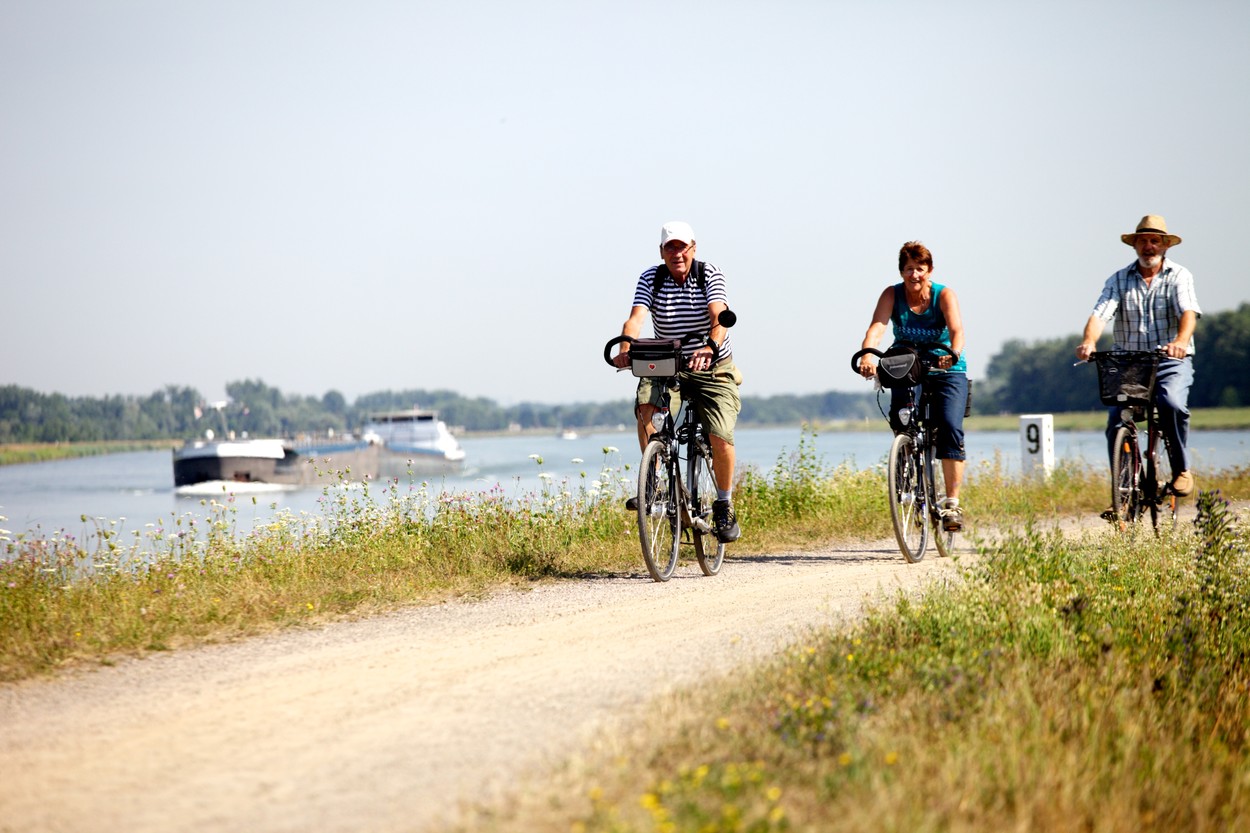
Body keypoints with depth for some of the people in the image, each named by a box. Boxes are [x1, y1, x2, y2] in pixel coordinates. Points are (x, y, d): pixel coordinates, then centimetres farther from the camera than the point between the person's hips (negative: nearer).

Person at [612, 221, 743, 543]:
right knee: (645, 407, -29)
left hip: (713, 369, -1)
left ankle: (724, 505, 7)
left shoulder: (710, 275, -10)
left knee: (720, 437, -16)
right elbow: (636, 318, -21)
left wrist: (709, 348, -47)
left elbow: (719, 317, -26)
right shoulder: (651, 278, -6)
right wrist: (625, 350, -42)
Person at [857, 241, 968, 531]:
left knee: (950, 428, -19)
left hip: (946, 371, -2)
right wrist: (867, 355, -44)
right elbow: (877, 326, -24)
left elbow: (957, 329, -28)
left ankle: (952, 503, -16)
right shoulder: (892, 295, -8)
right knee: (901, 420, -21)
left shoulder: (944, 295, -12)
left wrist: (954, 354, -50)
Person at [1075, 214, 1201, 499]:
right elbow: (1100, 314, -8)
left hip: (1171, 361, -2)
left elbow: (1188, 312, -15)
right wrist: (1089, 341, -31)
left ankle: (1182, 470, -10)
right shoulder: (1119, 280, 7)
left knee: (1172, 403, -30)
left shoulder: (1179, 276, 3)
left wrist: (1181, 341, -38)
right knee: (1115, 419, -17)